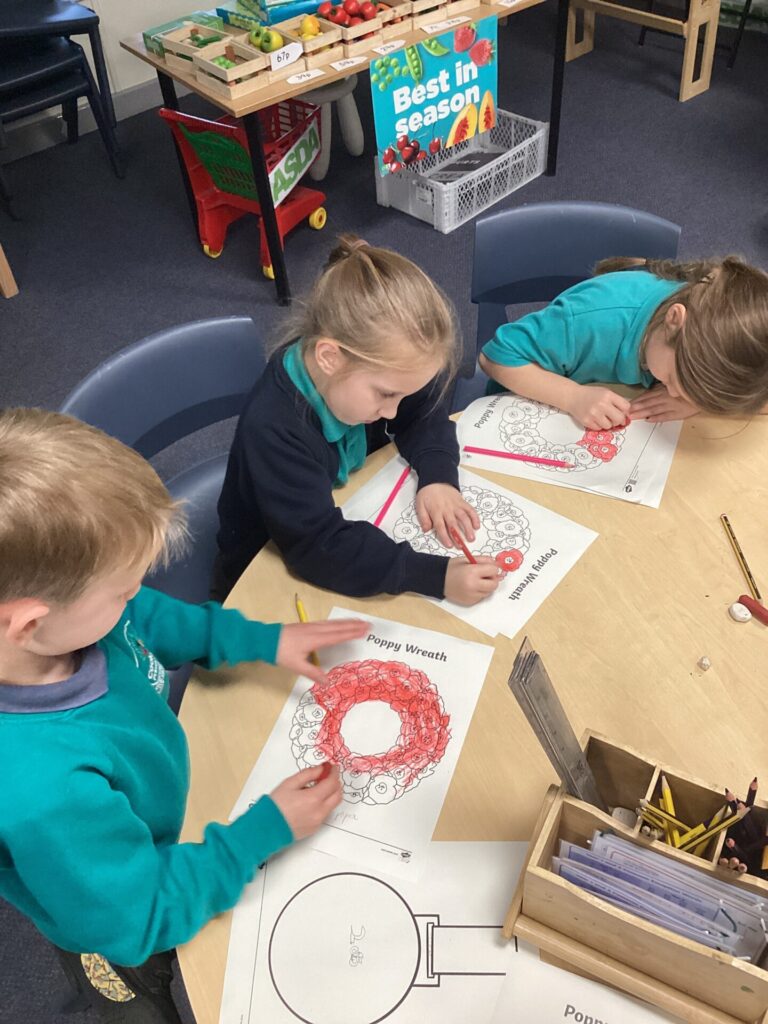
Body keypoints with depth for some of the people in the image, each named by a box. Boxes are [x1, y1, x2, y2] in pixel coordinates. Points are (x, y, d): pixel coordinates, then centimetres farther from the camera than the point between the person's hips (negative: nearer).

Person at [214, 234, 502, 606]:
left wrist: (438, 477, -19)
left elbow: (425, 415, 0)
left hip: (350, 521, 8)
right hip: (268, 581, -8)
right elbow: (320, 548, -39)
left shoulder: (371, 363, -16)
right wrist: (437, 575, -45)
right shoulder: (273, 428, -37)